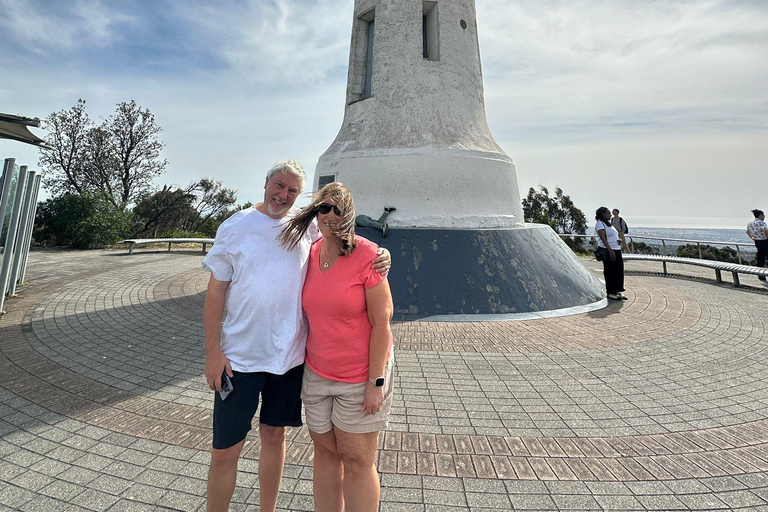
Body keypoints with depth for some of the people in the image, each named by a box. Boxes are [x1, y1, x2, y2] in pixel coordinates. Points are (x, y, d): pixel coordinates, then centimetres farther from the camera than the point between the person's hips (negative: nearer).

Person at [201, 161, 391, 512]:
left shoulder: (307, 226, 1)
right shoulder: (235, 227, -3)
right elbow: (216, 291, -2)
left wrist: (380, 258, -13)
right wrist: (212, 351, -7)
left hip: (289, 355, 2)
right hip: (239, 357, -2)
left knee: (274, 435, 19)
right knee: (225, 450, 7)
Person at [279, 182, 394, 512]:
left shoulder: (366, 255, -16)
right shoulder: (311, 255, 1)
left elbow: (381, 321, -16)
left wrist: (376, 382, -15)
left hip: (362, 375, -5)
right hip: (317, 373, 5)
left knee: (357, 461, 8)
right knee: (325, 452, 17)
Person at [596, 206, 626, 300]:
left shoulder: (609, 223, 19)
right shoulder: (600, 224, -9)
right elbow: (603, 239, -19)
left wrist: (619, 240, 9)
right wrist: (611, 251, -25)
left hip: (617, 250, 9)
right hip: (608, 251, -9)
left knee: (619, 271, 9)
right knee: (610, 272, -3)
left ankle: (617, 291, 17)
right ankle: (611, 292, 4)